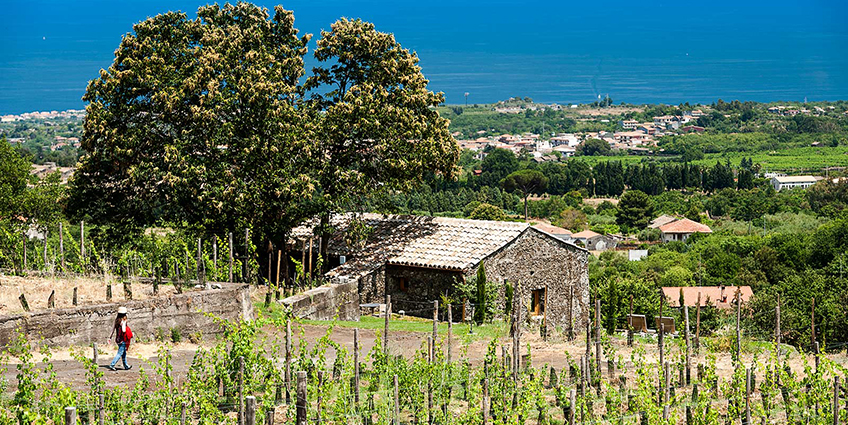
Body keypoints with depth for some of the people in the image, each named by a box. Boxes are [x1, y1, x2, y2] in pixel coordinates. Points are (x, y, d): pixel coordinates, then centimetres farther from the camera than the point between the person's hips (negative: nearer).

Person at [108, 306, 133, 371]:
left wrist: (110, 337, 14)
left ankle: (126, 366, 26)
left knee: (124, 353, 18)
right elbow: (123, 330, -28)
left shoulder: (117, 320, 5)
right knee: (120, 353, -4)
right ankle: (112, 365, -10)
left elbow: (113, 329, 9)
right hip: (123, 340, -8)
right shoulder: (123, 321, -18)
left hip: (118, 339, 8)